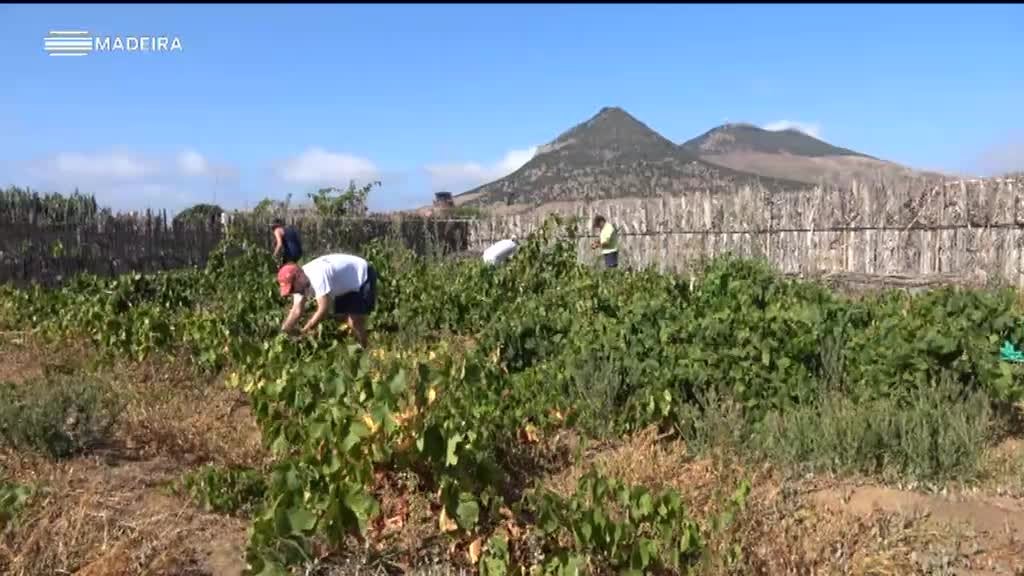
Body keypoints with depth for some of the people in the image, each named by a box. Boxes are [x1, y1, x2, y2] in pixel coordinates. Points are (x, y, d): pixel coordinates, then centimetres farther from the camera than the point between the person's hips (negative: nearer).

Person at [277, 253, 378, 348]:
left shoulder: (318, 276, -37)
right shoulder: (300, 282, -9)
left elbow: (323, 309, -35)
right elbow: (296, 310, -7)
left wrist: (304, 331, -27)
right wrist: (283, 331, -21)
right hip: (346, 285, 10)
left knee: (355, 323, -16)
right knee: (338, 318, 7)